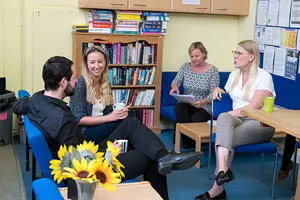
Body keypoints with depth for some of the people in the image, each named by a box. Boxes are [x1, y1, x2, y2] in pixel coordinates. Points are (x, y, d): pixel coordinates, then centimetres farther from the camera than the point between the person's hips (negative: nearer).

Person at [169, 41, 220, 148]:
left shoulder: (213, 70, -7)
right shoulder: (186, 67, 4)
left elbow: (213, 94, -12)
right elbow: (176, 81, -1)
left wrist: (202, 102, -32)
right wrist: (175, 87, -27)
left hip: (205, 107, -3)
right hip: (187, 104, 3)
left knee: (195, 119, -35)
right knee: (179, 107, -33)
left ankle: (191, 141, -3)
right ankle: (188, 139, -17)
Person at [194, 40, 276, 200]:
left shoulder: (264, 77, -7)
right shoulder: (233, 75, 14)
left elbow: (254, 107, -17)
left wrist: (231, 113, -20)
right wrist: (218, 90, 10)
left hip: (260, 124, -5)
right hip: (237, 120, 5)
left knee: (223, 137, -32)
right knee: (223, 117, -33)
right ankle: (223, 168, -48)